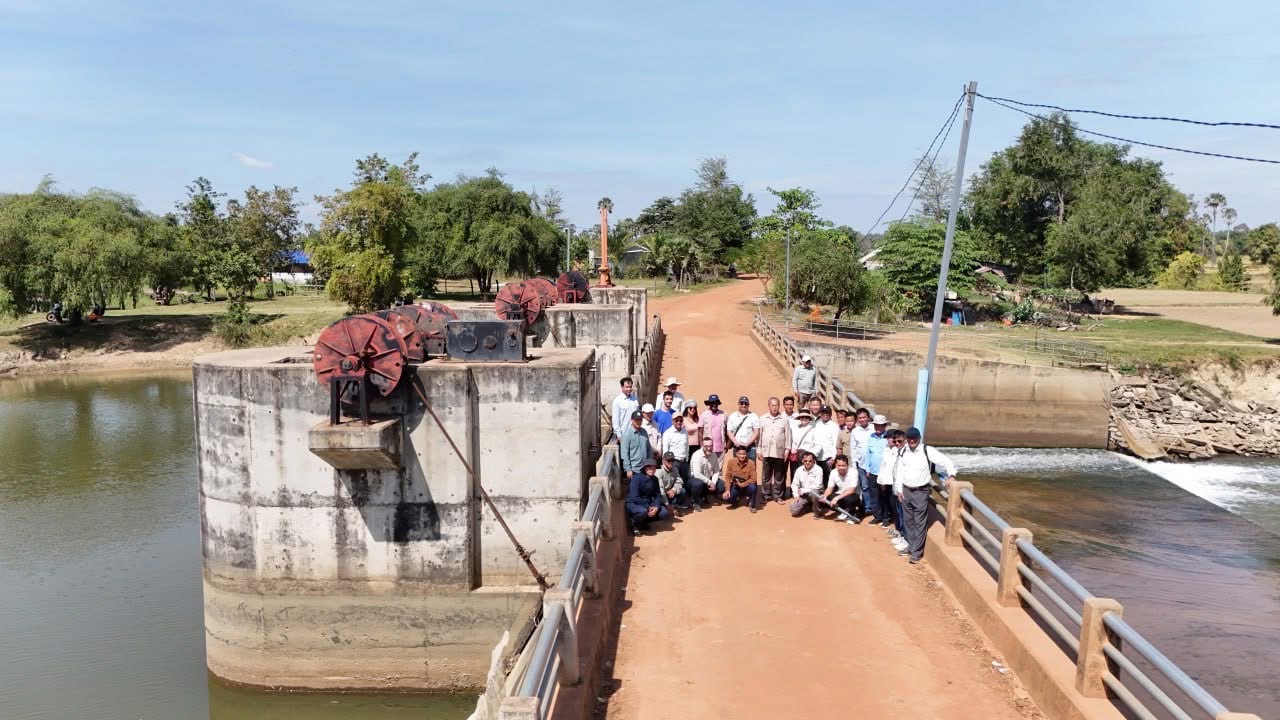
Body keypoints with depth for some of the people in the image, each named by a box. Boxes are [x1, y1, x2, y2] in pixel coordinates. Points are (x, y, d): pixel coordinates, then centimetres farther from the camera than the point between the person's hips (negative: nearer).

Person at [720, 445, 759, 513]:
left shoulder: (751, 463, -15)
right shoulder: (731, 462, -10)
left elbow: (753, 479, -18)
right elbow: (728, 477, -8)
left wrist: (742, 484, -28)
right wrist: (727, 490, -18)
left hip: (746, 486, -1)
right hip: (735, 487, 1)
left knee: (753, 487, -35)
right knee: (727, 497, -25)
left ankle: (752, 504, -5)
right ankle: (736, 499, 15)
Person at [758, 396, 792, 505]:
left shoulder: (784, 419, 4)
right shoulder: (763, 419, 9)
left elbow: (788, 435, 5)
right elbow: (760, 434, 9)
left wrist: (787, 449, 0)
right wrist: (759, 449, 5)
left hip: (779, 451, -1)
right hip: (766, 451, 1)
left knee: (779, 475, 5)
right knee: (766, 475, 4)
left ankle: (778, 496, 13)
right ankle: (766, 495, 12)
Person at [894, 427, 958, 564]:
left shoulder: (928, 451, -11)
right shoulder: (903, 452, 4)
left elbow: (946, 461, -14)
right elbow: (898, 471, 9)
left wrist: (951, 475, -28)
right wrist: (899, 489, 6)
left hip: (921, 491, -5)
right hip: (906, 490, 5)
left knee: (920, 522, -2)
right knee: (909, 520, 15)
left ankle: (917, 551, 4)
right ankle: (911, 545, 29)